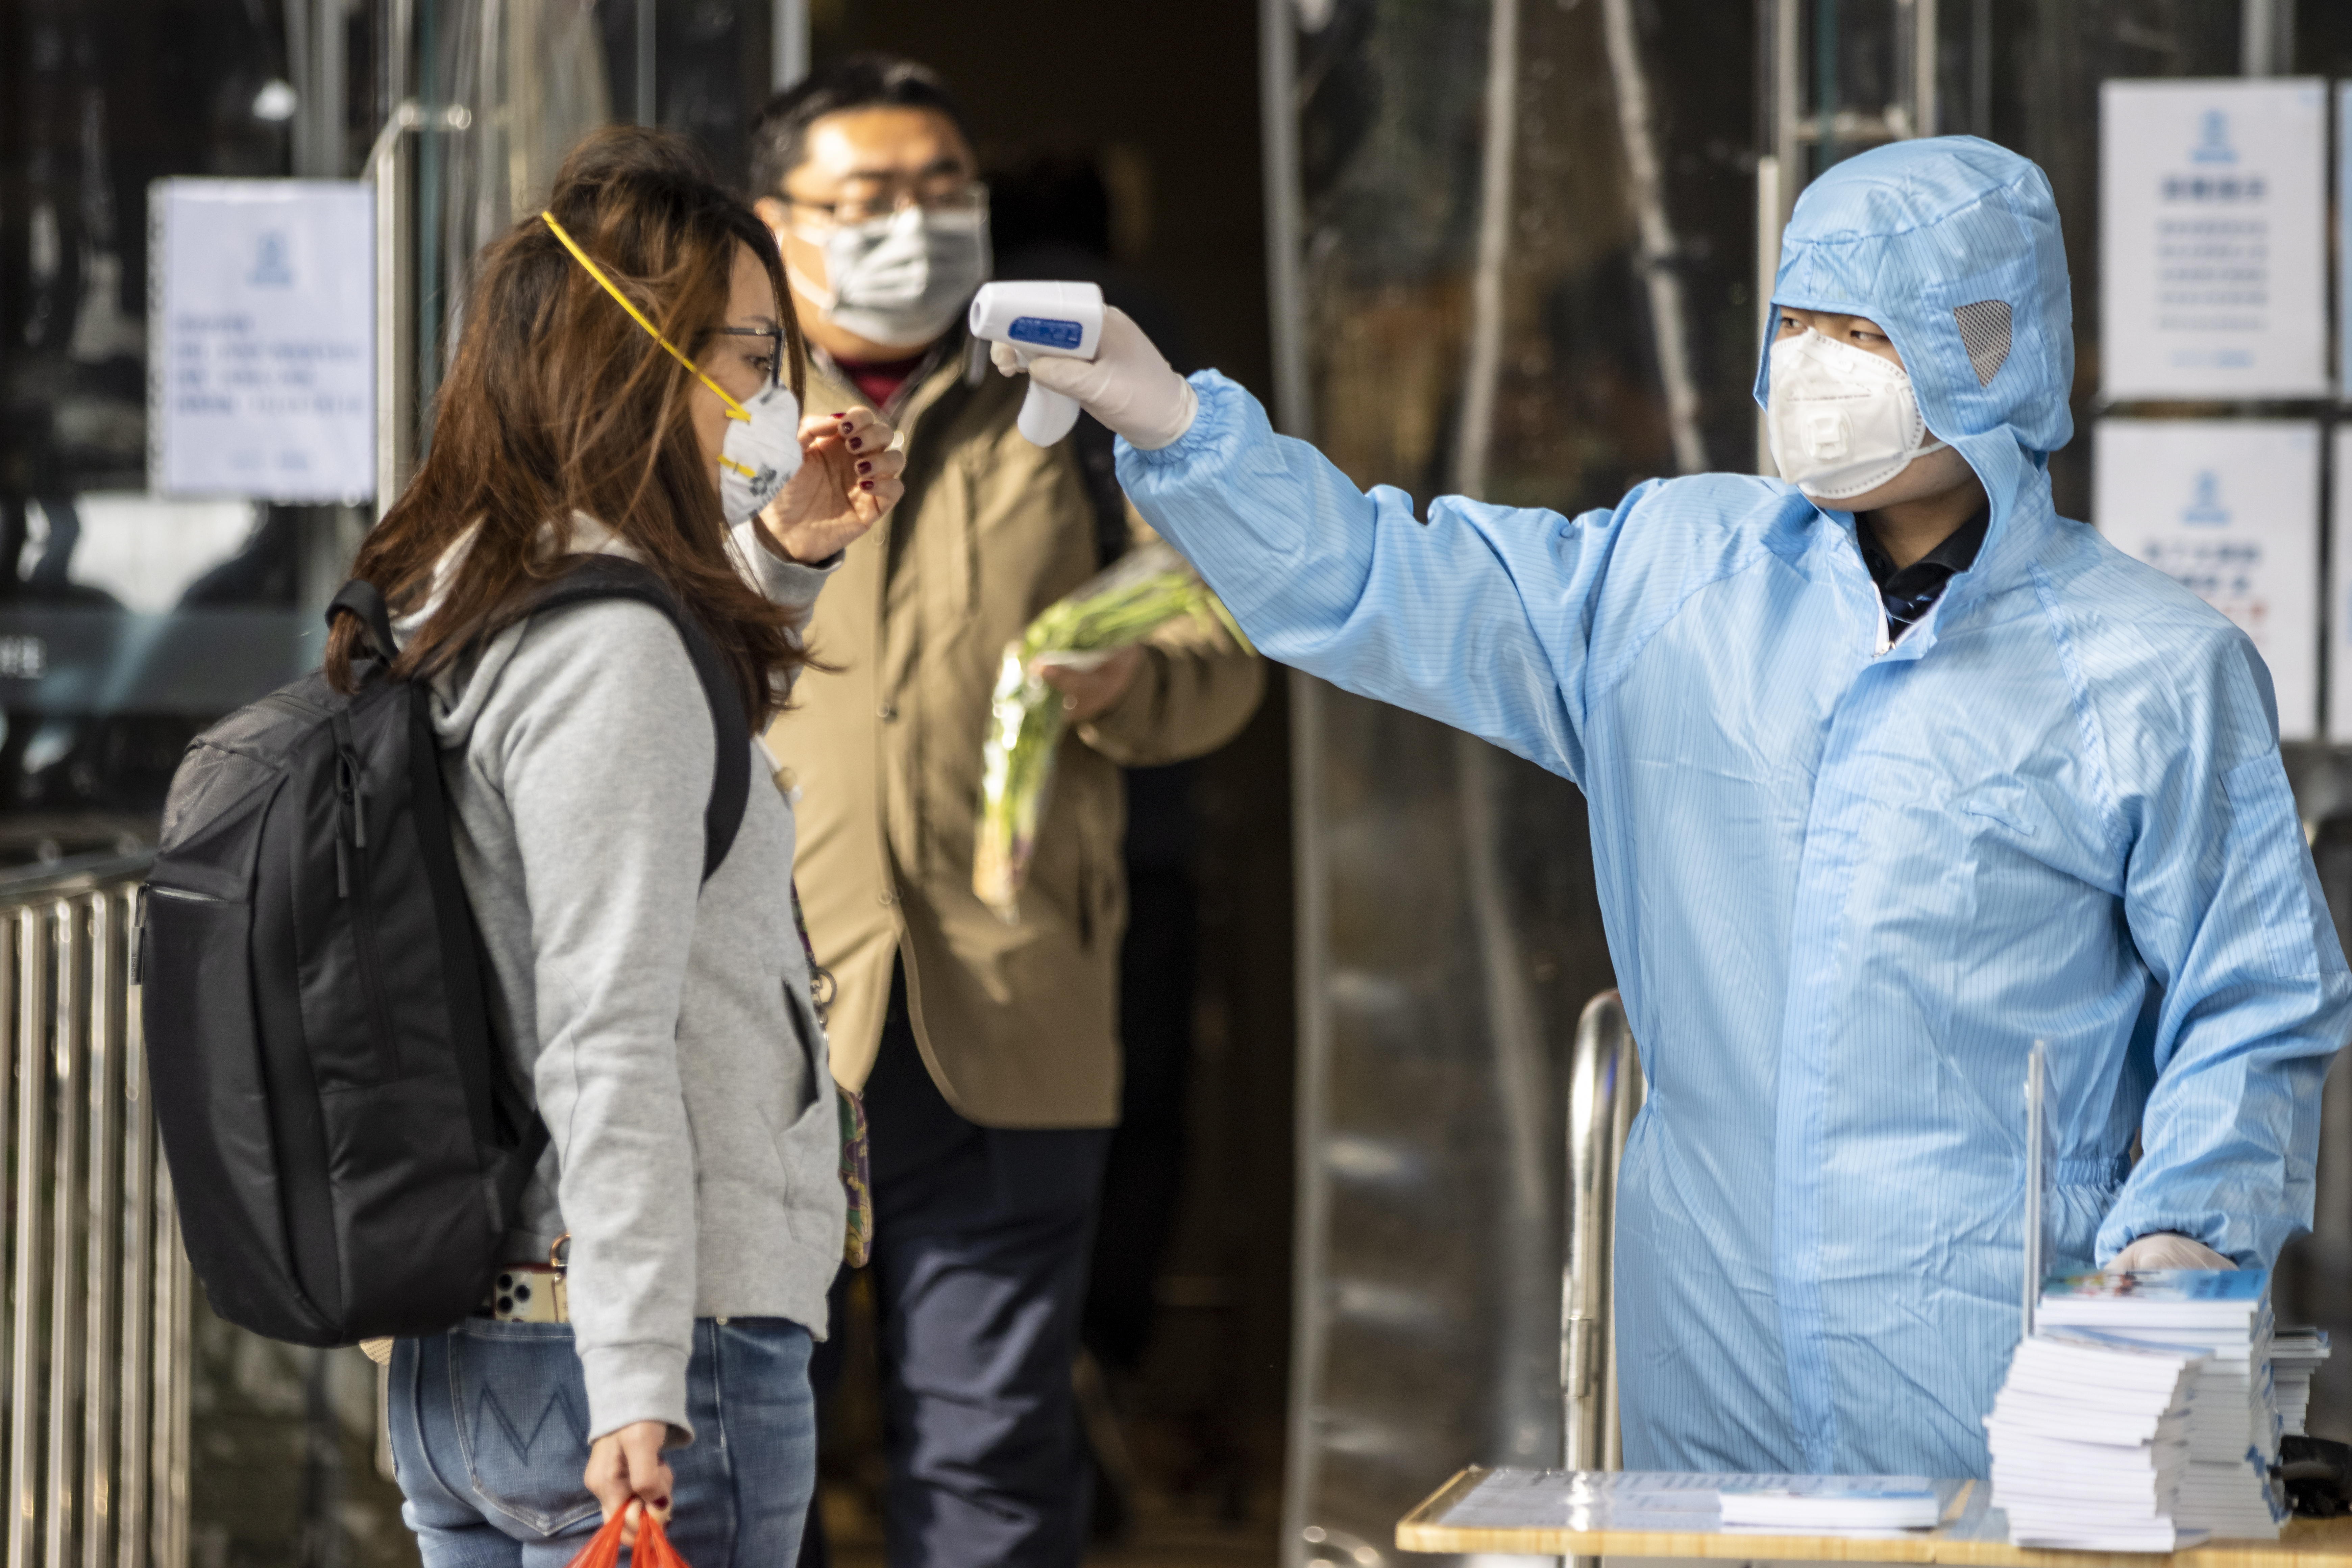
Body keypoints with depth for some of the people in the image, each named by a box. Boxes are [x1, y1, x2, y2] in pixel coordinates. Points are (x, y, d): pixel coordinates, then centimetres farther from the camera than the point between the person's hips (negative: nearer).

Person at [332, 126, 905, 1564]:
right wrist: (638, 1392, -24)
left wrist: (785, 553, 19)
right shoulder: (610, 649, -15)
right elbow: (606, 1049, -21)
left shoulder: (447, 614, 12)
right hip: (638, 1352, -9)